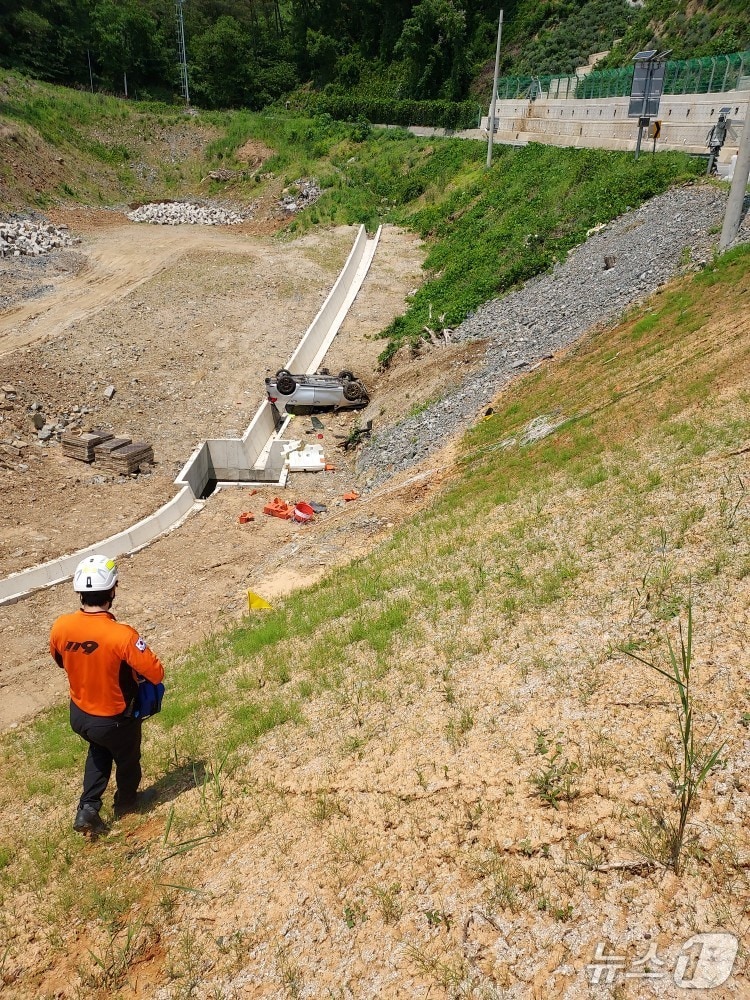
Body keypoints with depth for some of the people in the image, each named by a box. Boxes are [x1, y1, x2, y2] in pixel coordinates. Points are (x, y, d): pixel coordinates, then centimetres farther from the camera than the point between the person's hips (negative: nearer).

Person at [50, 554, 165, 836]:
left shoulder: (60, 627, -19)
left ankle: (88, 808, 31)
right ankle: (126, 802, 52)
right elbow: (157, 674, -28)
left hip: (79, 714, 5)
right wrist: (134, 664, -6)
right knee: (127, 759, 27)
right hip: (115, 720, -4)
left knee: (99, 750, 35)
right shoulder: (122, 635, -36)